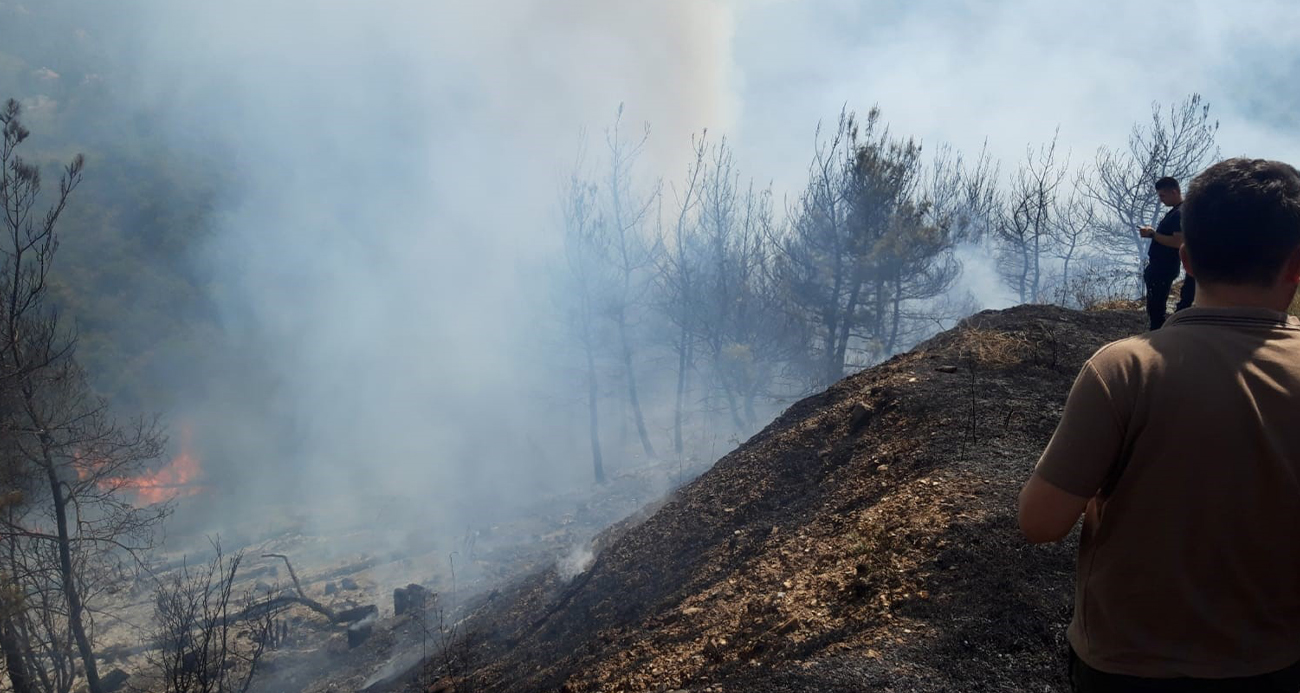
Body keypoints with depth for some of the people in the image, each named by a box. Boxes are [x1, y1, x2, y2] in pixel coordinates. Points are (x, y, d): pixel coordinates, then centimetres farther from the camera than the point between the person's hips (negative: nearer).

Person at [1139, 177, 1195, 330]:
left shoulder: (1181, 213, -18)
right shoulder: (1173, 211, 15)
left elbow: (1177, 242, -26)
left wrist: (1153, 234, -20)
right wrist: (1152, 233, 9)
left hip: (1164, 270, -11)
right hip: (1158, 267, 11)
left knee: (1156, 308, -8)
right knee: (1154, 307, 16)